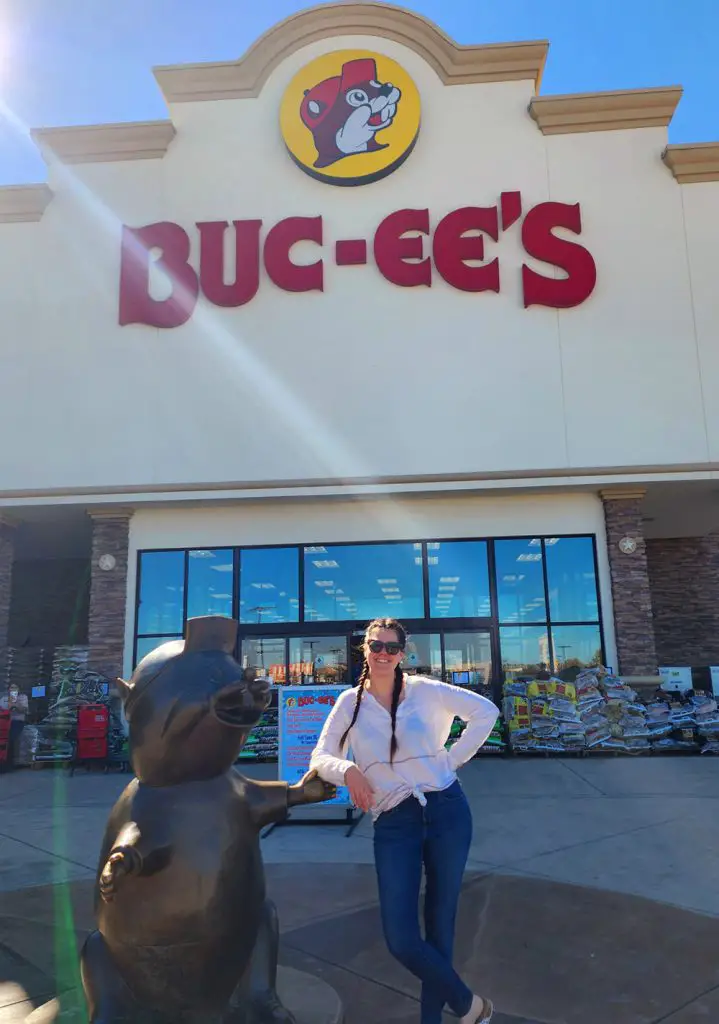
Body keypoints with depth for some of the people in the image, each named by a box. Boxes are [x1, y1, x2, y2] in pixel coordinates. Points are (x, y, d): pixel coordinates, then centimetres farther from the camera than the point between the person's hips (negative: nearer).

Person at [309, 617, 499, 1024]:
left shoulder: (424, 690, -1)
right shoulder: (350, 702, 3)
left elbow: (486, 711, 3)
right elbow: (321, 757, 0)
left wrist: (451, 761, 0)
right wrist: (349, 771, -21)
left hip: (447, 812, -1)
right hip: (394, 824, 1)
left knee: (440, 925, 9)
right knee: (401, 940, -6)